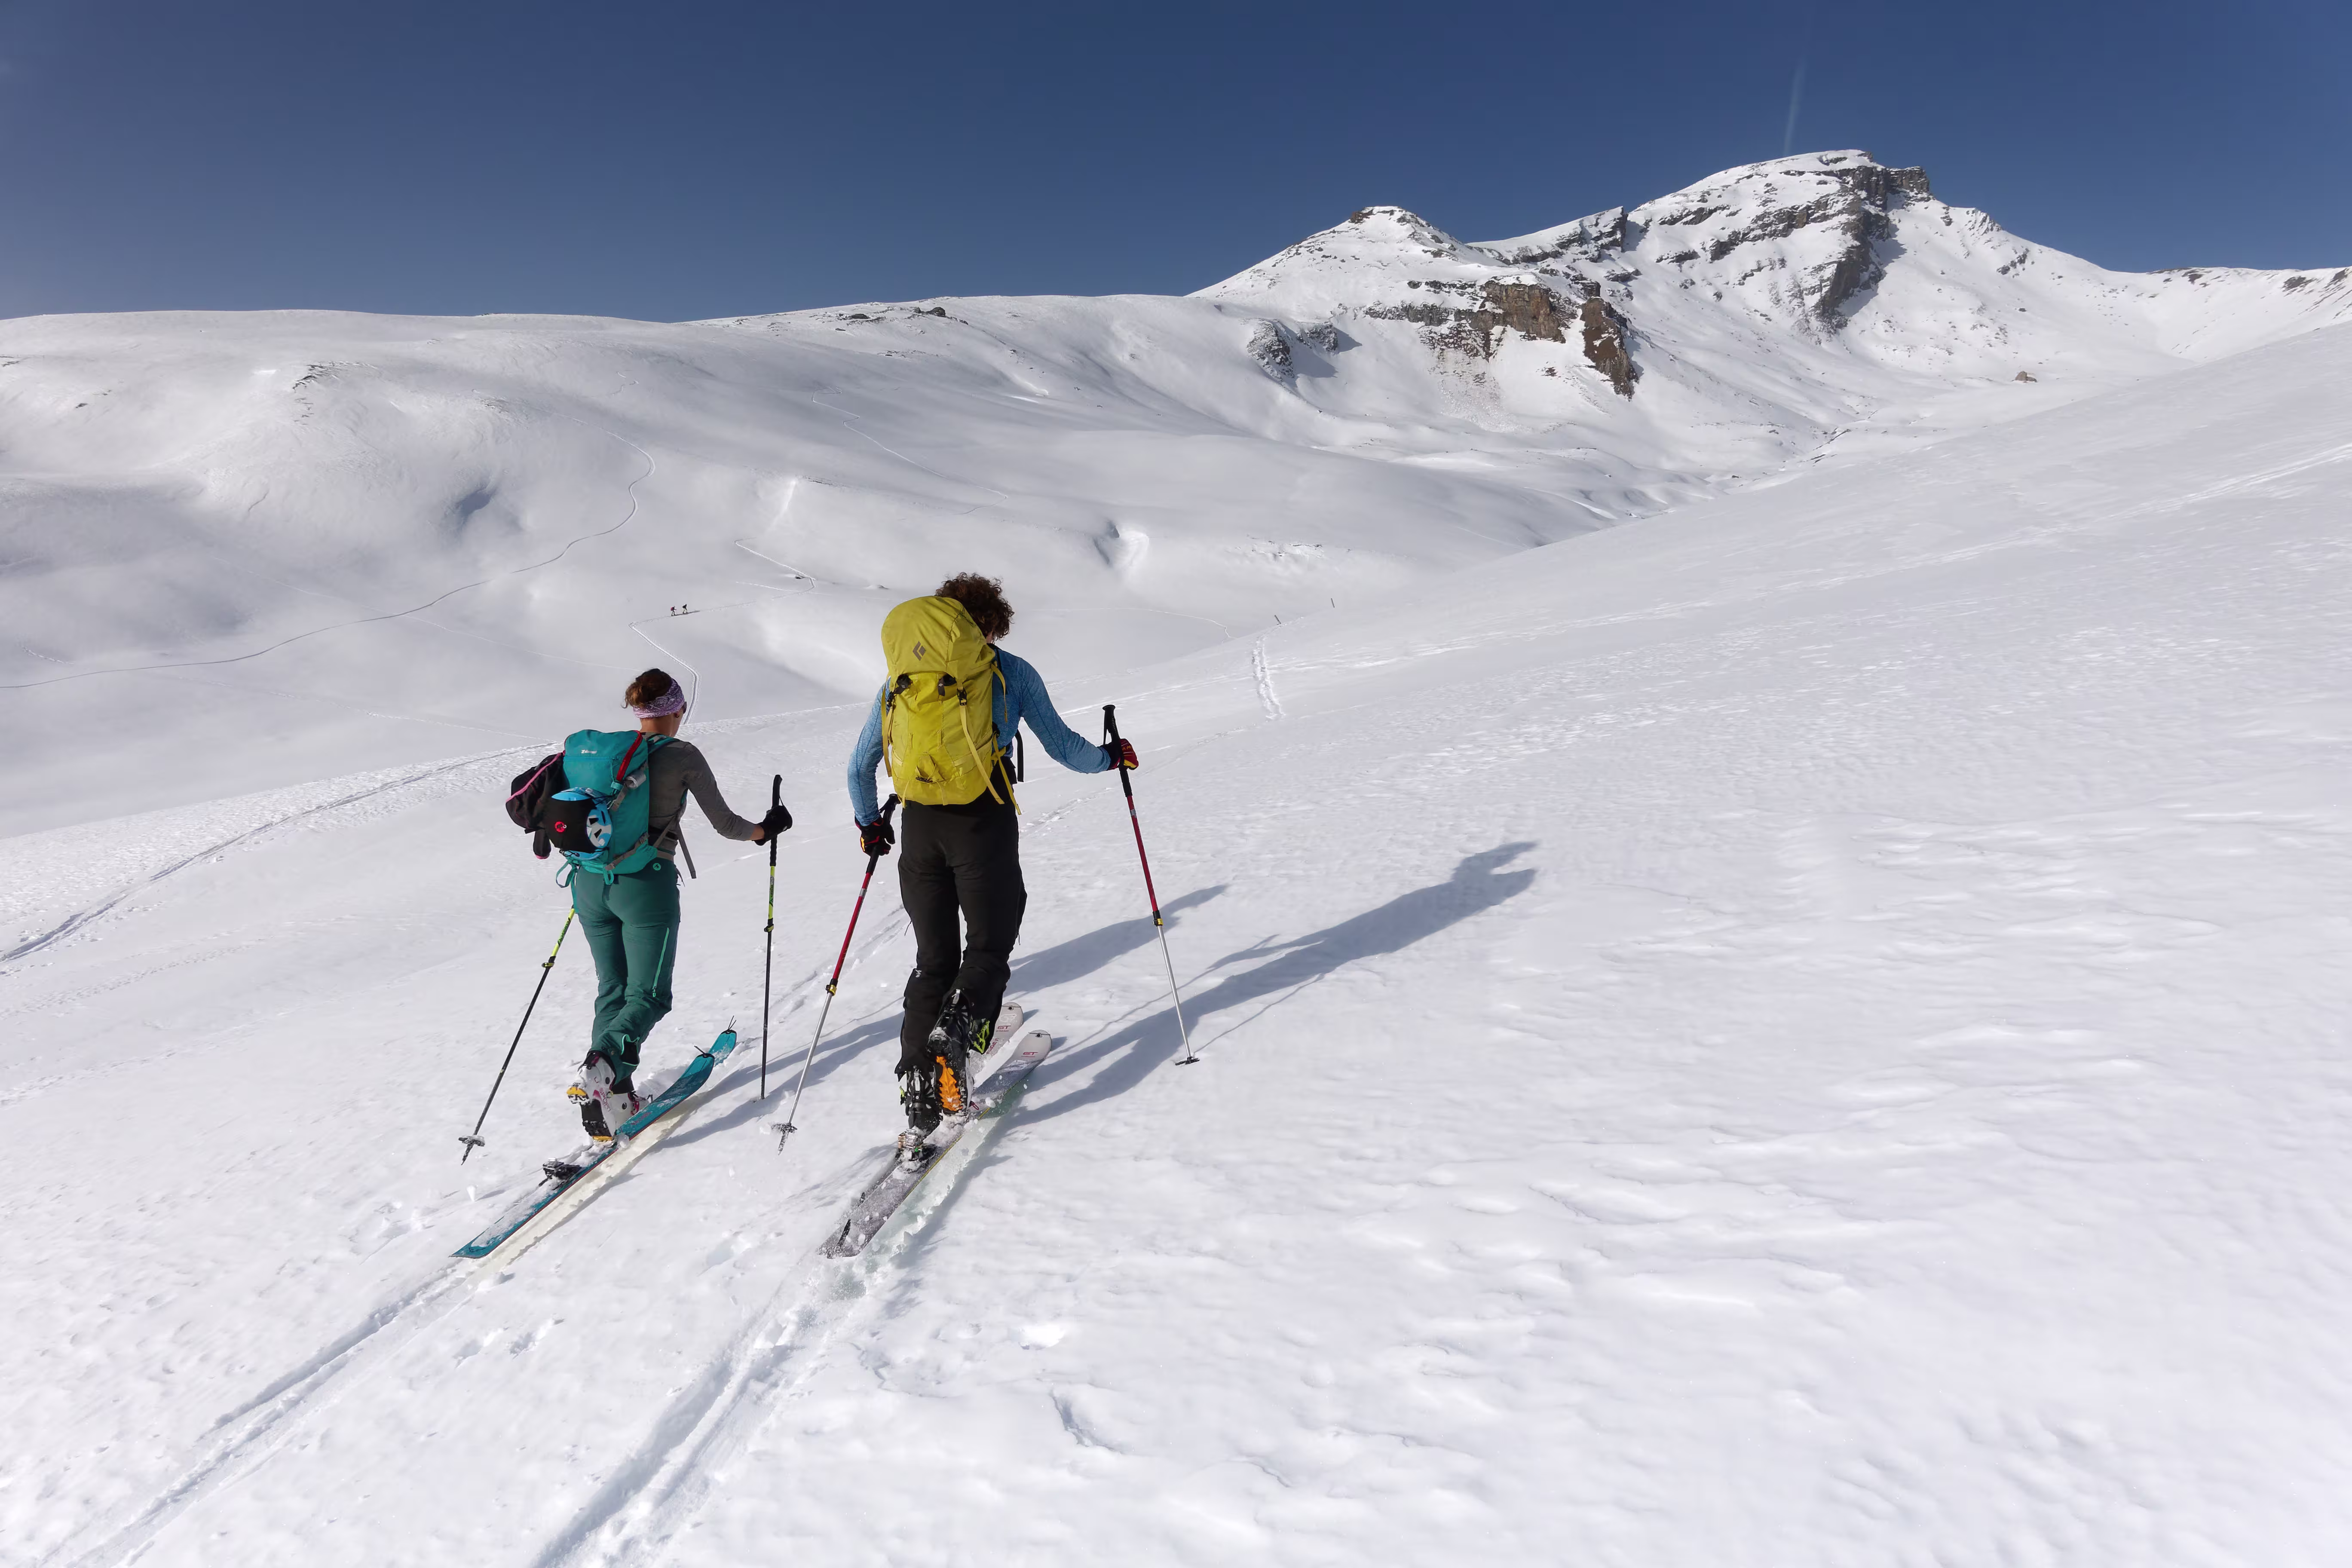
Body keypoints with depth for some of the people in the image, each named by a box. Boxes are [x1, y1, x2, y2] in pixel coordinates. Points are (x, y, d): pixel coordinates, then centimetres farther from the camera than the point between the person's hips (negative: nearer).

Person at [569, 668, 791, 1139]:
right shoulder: (683, 755, -3)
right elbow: (724, 823, 0)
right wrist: (764, 830, 19)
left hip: (591, 881, 5)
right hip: (647, 883, -5)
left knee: (613, 988, 17)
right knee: (648, 994, 1)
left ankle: (612, 1090, 8)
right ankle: (607, 1060, -27)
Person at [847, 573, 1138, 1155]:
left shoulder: (900, 677, 15)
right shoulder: (1010, 670, 6)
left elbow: (859, 767, 18)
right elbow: (1062, 747, 8)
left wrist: (869, 823, 33)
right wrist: (1111, 757, 26)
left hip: (920, 825, 3)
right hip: (985, 822, -3)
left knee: (934, 960, 12)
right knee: (988, 947, 10)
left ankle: (919, 1105, 7)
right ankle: (955, 1036, -20)